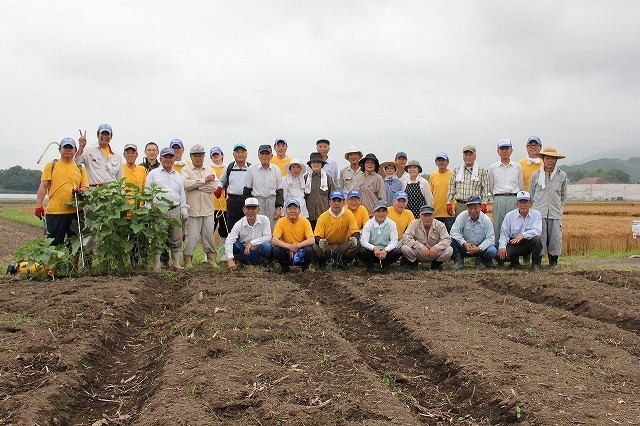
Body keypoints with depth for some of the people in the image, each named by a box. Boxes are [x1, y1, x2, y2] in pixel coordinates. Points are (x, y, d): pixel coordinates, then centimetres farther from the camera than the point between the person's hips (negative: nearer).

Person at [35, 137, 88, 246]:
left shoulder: (81, 168, 13)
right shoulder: (51, 166, 7)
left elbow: (86, 188, 12)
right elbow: (43, 187, 3)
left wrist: (80, 191, -12)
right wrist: (39, 205, -7)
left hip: (75, 211, 2)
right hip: (55, 211, -2)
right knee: (54, 244, 1)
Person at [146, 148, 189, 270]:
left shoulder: (178, 176, 20)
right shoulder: (153, 173, 8)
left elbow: (182, 194, 22)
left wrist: (184, 209, 13)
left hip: (176, 210, 4)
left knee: (176, 239, 5)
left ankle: (176, 262, 12)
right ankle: (157, 263, 2)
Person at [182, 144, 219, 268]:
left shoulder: (209, 170, 13)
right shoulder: (186, 170, 5)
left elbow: (215, 186, -3)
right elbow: (186, 184, -15)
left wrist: (196, 185, -8)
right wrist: (205, 181, -9)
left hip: (208, 209, 3)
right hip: (192, 209, -3)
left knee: (209, 234, 5)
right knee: (191, 236, -3)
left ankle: (211, 259, 14)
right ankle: (188, 260, 7)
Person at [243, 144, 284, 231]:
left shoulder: (276, 169, 6)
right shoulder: (251, 169, 1)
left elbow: (279, 190, 8)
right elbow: (247, 190, 5)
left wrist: (279, 207, 0)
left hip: (272, 202, 1)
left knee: (273, 229, 0)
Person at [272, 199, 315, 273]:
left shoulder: (305, 222, -8)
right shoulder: (281, 222, -8)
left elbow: (312, 240, -18)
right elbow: (274, 240, -17)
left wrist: (297, 245, -31)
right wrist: (289, 246, -33)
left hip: (301, 253, 0)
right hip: (287, 254, 1)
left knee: (309, 250, -31)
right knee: (276, 250, -29)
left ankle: (305, 267, 0)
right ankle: (285, 267, 1)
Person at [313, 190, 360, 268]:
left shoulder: (348, 214, -3)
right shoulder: (323, 217, -7)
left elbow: (356, 232, -6)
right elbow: (317, 236, -11)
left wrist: (354, 238, -31)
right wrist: (320, 241, -36)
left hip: (343, 246, 1)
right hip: (327, 246, -1)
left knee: (357, 244, -27)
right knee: (315, 248, -33)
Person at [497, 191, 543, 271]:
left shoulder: (536, 214, -3)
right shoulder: (509, 215, 1)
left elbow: (537, 231, -19)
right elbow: (504, 234, -1)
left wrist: (523, 235, -37)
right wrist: (502, 247, -20)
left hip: (529, 243, -1)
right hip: (514, 243, 1)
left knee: (537, 239, -34)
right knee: (501, 253, -27)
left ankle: (535, 264, -8)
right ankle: (515, 262, 11)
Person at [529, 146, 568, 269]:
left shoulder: (562, 176, 9)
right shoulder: (536, 175, 7)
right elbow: (531, 194, 16)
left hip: (555, 213, 1)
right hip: (539, 212, -1)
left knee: (555, 237, -1)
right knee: (539, 238, -4)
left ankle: (553, 262, 13)